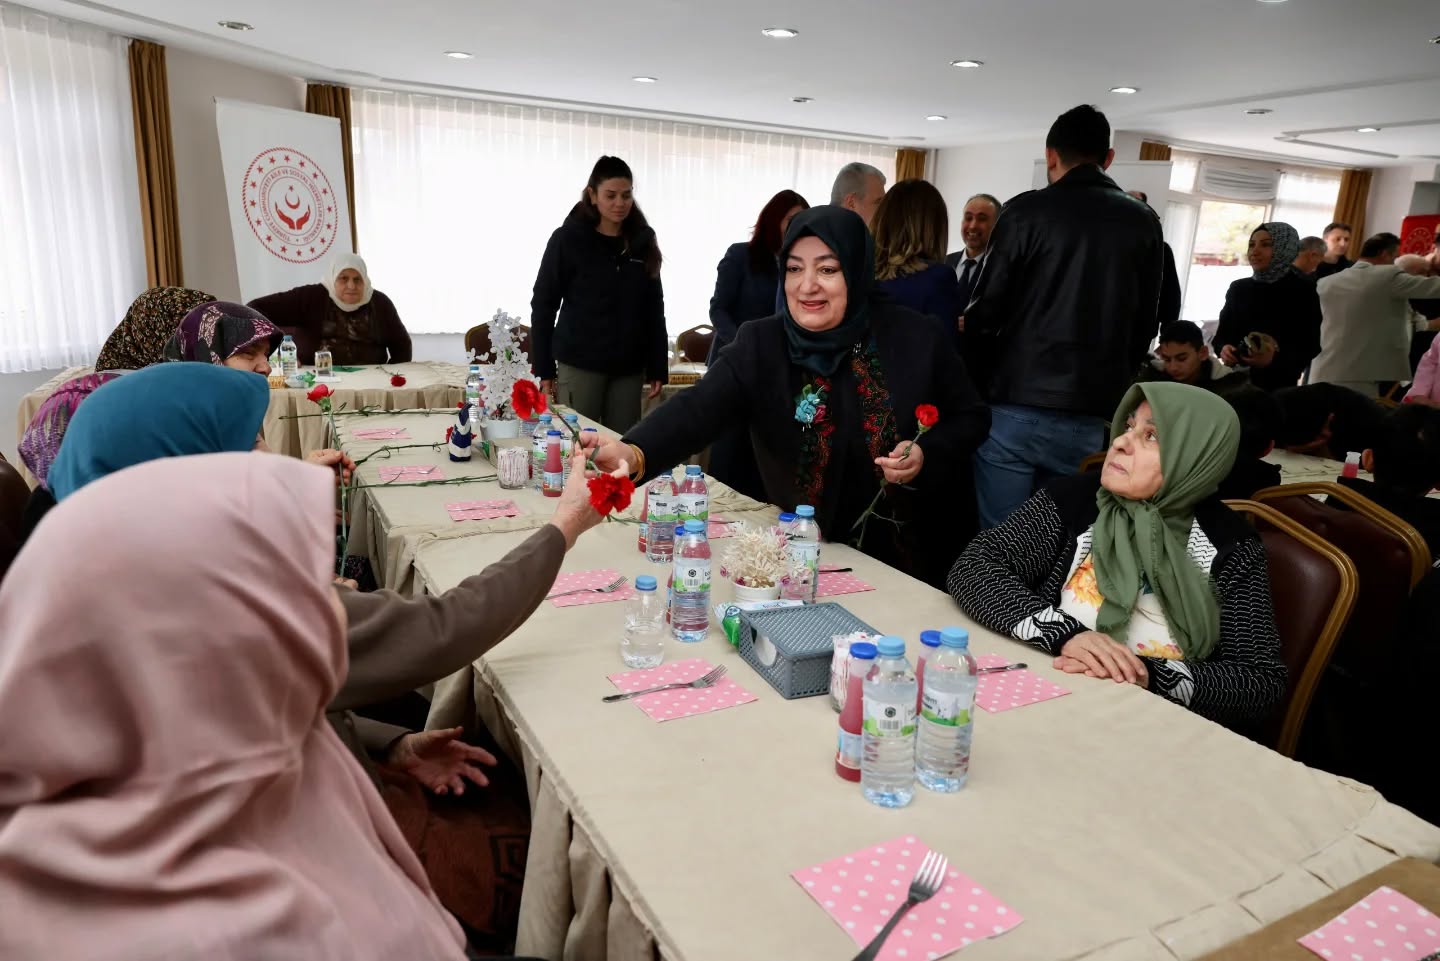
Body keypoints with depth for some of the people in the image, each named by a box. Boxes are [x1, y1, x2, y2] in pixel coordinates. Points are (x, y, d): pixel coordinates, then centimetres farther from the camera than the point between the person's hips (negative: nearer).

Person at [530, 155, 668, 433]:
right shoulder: (567, 239, -2)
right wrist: (544, 368, -5)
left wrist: (658, 367, 5)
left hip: (629, 367, 3)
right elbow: (543, 304, -1)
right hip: (579, 364, -3)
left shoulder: (643, 242, 7)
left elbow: (654, 309, 10)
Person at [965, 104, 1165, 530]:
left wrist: (986, 373, 15)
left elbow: (987, 310, -3)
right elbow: (1146, 325, 11)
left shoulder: (1025, 211, -3)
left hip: (1016, 408, -3)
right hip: (1094, 417, 3)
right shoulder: (1144, 223, 8)